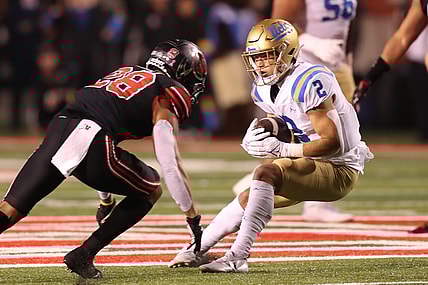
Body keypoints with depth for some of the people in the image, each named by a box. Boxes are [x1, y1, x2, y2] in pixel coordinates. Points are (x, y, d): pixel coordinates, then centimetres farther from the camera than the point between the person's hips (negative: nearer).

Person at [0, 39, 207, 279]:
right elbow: (171, 164, 2)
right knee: (151, 191, 18)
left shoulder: (127, 73, 35)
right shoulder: (169, 96, 11)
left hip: (58, 127, 6)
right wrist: (194, 217, 10)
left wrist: (105, 195, 48)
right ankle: (82, 257, 9)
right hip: (89, 141, -6)